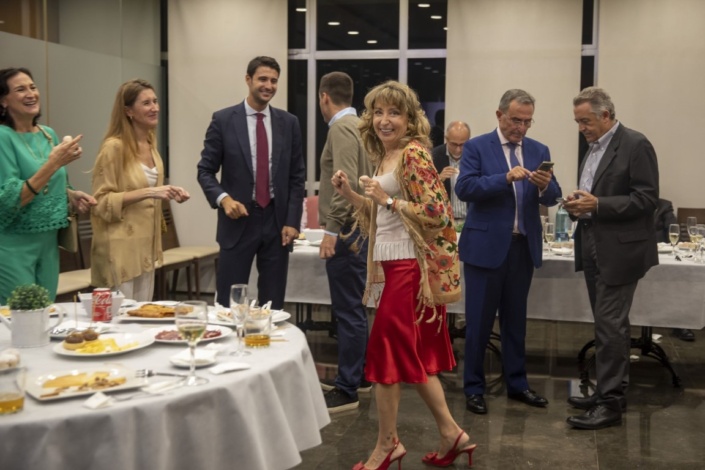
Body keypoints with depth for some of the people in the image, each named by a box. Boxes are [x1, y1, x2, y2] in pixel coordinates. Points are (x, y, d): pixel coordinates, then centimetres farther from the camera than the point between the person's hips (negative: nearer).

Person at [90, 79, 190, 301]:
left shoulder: (150, 144, 10)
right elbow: (101, 202, -16)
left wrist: (168, 193, 2)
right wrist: (148, 192, -23)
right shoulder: (114, 147, -14)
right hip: (120, 249, -8)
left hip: (145, 247, 8)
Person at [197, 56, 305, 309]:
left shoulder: (289, 122, 6)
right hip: (239, 219, -2)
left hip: (277, 221, 2)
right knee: (229, 304, 2)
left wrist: (292, 221, -2)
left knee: (273, 304, 8)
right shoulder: (223, 119, -1)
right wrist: (223, 198, -18)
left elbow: (297, 176, 7)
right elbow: (205, 171, 1)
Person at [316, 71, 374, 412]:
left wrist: (332, 231, -24)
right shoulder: (356, 124, 16)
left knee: (348, 310, -6)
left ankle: (347, 391, 0)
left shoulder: (341, 127, -13)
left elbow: (346, 183, -24)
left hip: (345, 231, -10)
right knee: (353, 307, 16)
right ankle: (357, 376, 27)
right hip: (355, 228, 10)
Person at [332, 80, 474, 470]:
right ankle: (451, 435, 24)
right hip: (394, 265, 9)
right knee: (414, 354, 13)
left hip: (410, 266, -9)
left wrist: (387, 198, -20)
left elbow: (436, 214, -20)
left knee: (386, 348, 0)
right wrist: (349, 194, 7)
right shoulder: (384, 157, 13)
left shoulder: (414, 154, -14)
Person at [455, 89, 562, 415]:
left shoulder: (539, 150, 9)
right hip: (486, 246, -4)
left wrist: (545, 186, -18)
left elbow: (552, 198, 4)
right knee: (479, 321, 4)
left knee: (515, 319, 14)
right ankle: (474, 388, 15)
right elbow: (464, 188, -16)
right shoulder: (477, 147, -4)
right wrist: (506, 178, -25)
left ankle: (517, 383, 26)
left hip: (524, 247, 4)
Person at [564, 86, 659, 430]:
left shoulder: (635, 145, -12)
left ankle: (610, 403, 0)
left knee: (610, 325, -7)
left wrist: (597, 204, -23)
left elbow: (647, 200, -16)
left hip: (620, 250, -8)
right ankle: (610, 392, 24)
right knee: (607, 324, 14)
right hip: (594, 248, 8)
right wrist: (579, 204, 0)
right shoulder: (594, 147, 14)